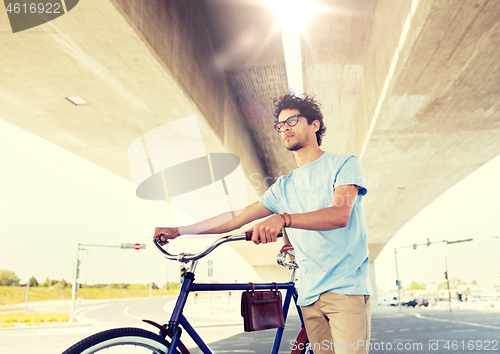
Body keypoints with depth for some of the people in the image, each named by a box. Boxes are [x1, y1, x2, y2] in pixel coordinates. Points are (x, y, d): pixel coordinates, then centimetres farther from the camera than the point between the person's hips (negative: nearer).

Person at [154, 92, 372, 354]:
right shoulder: (284, 186, 15)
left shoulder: (344, 164, 0)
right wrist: (178, 231, 10)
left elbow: (340, 214, -17)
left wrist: (283, 219, -32)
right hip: (310, 294, 5)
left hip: (346, 286, -4)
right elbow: (237, 218, 14)